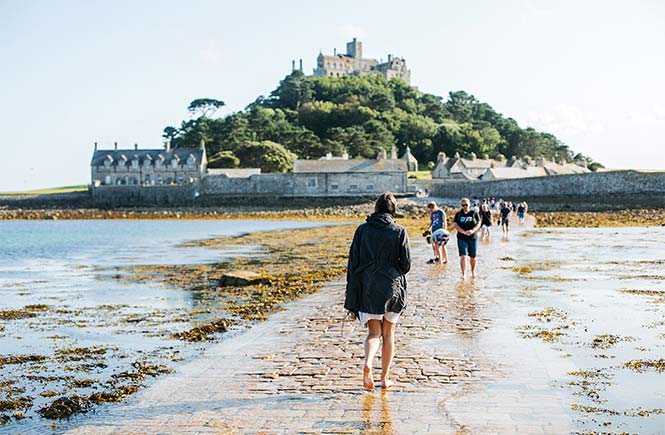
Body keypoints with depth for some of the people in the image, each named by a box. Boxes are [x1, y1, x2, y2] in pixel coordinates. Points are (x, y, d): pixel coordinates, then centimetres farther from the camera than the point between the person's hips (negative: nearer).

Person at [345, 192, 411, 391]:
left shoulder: (362, 230, 1)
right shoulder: (399, 231, -3)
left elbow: (353, 262, 1)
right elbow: (406, 264, -4)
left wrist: (351, 291, 6)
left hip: (367, 288, 1)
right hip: (392, 288, -1)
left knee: (374, 332, 6)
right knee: (388, 334, 12)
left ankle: (367, 363, -23)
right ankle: (385, 378, 15)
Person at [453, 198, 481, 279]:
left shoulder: (474, 213, 4)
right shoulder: (458, 214, 4)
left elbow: (478, 224, 0)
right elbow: (456, 225, -4)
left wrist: (472, 231, -18)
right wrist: (464, 232, -19)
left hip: (473, 238, 1)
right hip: (462, 238, -1)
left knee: (472, 257, 11)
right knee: (463, 256, -15)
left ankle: (473, 271, 36)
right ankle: (463, 274, -16)